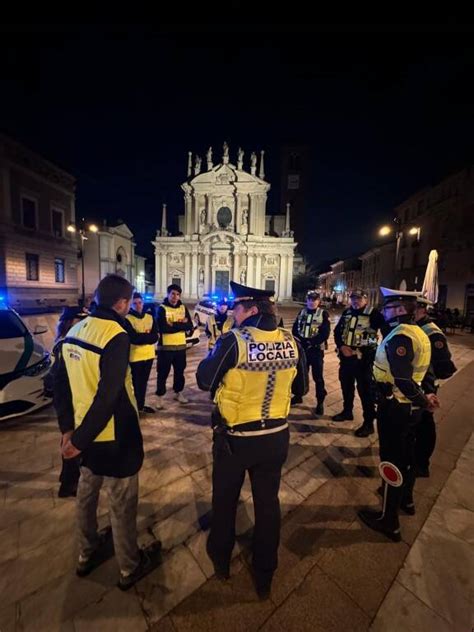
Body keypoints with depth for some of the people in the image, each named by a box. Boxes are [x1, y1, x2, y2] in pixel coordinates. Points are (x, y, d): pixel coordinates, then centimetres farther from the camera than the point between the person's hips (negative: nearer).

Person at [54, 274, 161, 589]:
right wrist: (80, 439, -15)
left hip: (87, 433, 8)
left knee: (87, 493, 27)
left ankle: (87, 555, 51)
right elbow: (108, 397, -28)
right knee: (122, 504, 14)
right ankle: (130, 568, 37)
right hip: (115, 437, -7)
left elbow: (61, 385, 6)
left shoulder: (75, 331, 0)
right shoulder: (116, 336, -25)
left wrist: (69, 427, 11)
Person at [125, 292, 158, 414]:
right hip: (135, 356, -5)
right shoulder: (127, 319, -8)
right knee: (135, 382, 2)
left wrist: (140, 337, -17)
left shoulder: (150, 317, 7)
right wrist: (147, 336, -13)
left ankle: (141, 405, 32)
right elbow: (133, 339, -20)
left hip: (149, 355, 5)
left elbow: (155, 337, -4)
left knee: (144, 382, 17)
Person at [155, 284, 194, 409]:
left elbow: (190, 326, -3)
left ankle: (178, 393, 34)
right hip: (165, 346, -4)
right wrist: (181, 325, -16)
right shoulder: (162, 308, -6)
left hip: (181, 346, 4)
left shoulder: (183, 308, 6)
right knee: (163, 373, 4)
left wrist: (174, 325, -16)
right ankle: (160, 396, 18)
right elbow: (163, 328, -20)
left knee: (180, 371, 16)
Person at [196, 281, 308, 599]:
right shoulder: (291, 342, -10)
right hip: (276, 438, 3)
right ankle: (265, 576, 45)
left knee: (225, 500, 25)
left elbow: (204, 381, -11)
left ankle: (221, 560, 51)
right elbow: (301, 388, 3)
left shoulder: (233, 341, -23)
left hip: (235, 439, -3)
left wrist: (217, 350, 2)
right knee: (268, 503, 24)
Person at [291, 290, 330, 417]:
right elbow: (295, 329, 7)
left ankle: (320, 402, 16)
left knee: (318, 377, 2)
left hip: (316, 350, -4)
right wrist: (300, 341, -10)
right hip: (301, 348, 4)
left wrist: (310, 342, -19)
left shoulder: (323, 314, -4)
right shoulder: (302, 312, 9)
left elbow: (325, 334, -12)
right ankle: (298, 396, 32)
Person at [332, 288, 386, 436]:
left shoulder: (374, 314, -9)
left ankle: (368, 423, 15)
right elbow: (337, 331, 9)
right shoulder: (347, 312, 9)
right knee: (346, 385, 19)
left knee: (365, 390, 1)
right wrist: (341, 346, -6)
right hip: (346, 356, 6)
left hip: (364, 358, -6)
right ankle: (347, 411, 39)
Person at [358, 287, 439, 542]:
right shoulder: (418, 332, 7)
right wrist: (423, 398, 5)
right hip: (409, 406, 9)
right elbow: (416, 373, 10)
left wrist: (423, 400, -15)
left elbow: (403, 380, -28)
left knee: (391, 460, 5)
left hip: (395, 407, -9)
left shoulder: (400, 336, -25)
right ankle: (406, 499, 47)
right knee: (406, 453, 25)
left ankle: (389, 521, 22)